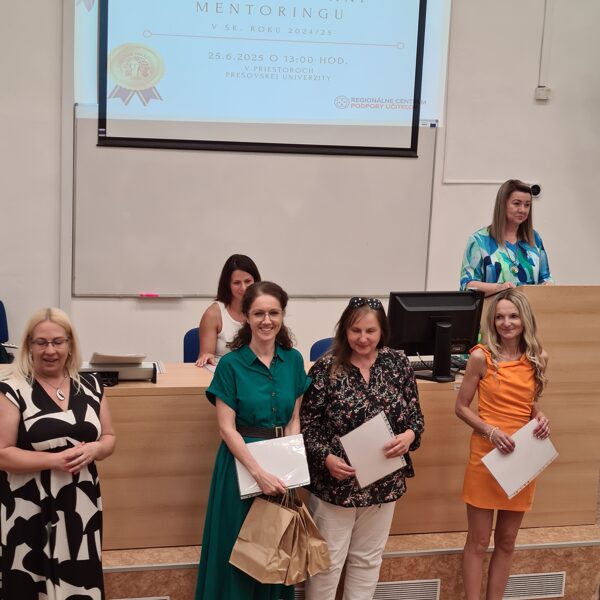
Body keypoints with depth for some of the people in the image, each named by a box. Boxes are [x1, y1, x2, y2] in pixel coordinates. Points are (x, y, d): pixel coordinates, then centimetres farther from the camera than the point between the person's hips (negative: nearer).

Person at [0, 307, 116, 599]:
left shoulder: (90, 385, 7)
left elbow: (109, 438, 14)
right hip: (30, 511, -4)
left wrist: (93, 449, -8)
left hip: (81, 506, 4)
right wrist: (53, 459, -19)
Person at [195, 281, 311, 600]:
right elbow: (227, 428, -13)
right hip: (242, 461, -4)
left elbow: (294, 420, 6)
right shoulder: (230, 364, -12)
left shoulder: (293, 360, 1)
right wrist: (259, 472, -22)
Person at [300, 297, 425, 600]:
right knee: (327, 560, 7)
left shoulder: (398, 363, -1)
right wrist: (326, 458, -23)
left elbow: (415, 413, 5)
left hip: (384, 481, 4)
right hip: (335, 481, -3)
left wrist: (409, 435, -17)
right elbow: (307, 424, -8)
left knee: (368, 558, 17)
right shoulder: (325, 368, -11)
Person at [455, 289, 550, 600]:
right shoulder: (481, 357, -9)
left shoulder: (535, 359, 3)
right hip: (486, 455, -4)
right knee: (478, 541, 3)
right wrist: (490, 431, -19)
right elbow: (461, 407, -4)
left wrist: (541, 419, -5)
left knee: (507, 541, 13)